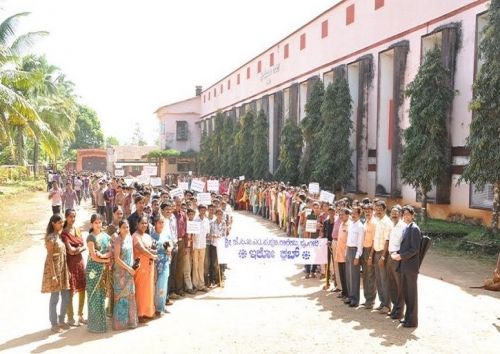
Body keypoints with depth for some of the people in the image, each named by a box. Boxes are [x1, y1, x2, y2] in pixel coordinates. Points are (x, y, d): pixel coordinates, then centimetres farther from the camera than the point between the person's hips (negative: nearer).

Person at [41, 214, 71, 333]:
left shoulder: (59, 236, 10)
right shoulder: (50, 238, -14)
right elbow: (50, 258, -17)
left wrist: (67, 271, 14)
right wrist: (53, 275, -19)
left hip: (63, 270, 8)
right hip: (54, 270, -8)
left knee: (66, 296, 12)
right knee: (55, 298, 1)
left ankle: (61, 321, 25)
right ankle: (54, 324, 12)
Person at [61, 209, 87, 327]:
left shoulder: (77, 230, 10)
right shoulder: (64, 232, -11)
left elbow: (84, 246, 5)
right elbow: (70, 250, -18)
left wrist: (78, 249, -13)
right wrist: (80, 247, -5)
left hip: (80, 262, 7)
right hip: (70, 263, -7)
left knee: (82, 290, 12)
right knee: (71, 291, 1)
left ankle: (80, 316, 25)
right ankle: (70, 318, 14)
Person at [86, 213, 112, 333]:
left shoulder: (106, 236, 11)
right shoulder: (91, 237, -7)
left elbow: (110, 252, 6)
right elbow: (94, 256, -12)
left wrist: (103, 255, -12)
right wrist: (107, 260, -5)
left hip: (104, 268, 6)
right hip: (94, 268, -6)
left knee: (102, 295, 10)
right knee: (95, 296, -2)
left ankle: (102, 322, 18)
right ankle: (95, 324, 5)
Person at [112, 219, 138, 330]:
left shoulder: (129, 238, 7)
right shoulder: (118, 240, -13)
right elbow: (117, 258, -16)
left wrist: (133, 265, 0)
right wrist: (129, 268, -15)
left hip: (129, 271, 6)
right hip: (120, 271, -6)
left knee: (130, 295, 10)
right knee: (121, 295, 2)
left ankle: (129, 320, 20)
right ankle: (121, 322, 12)